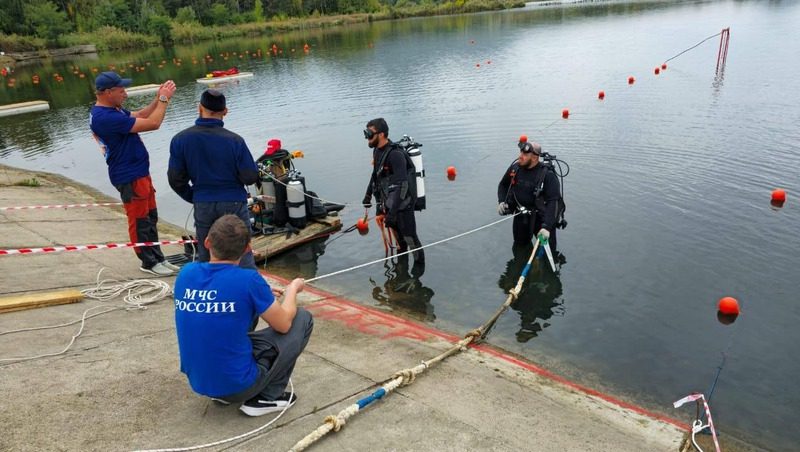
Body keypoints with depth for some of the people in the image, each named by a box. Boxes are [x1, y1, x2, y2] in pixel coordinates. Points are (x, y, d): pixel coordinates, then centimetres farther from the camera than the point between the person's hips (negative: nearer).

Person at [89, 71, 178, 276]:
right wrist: (163, 99, -13)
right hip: (130, 177, -10)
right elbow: (152, 124, -25)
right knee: (139, 221, 2)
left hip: (140, 172, 10)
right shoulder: (106, 118, -25)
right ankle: (149, 263, 14)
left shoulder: (112, 110, 7)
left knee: (150, 217, 16)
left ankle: (157, 258, 26)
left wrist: (158, 99, 6)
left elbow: (139, 116, 19)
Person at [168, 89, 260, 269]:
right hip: (233, 202, -2)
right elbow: (250, 177, -11)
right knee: (243, 255, 6)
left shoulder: (180, 139, -5)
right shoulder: (234, 140, -14)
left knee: (204, 257, 17)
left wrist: (193, 198, 15)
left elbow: (176, 179, -1)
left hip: (202, 205, 3)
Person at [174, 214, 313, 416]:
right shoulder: (248, 280, -21)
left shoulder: (186, 272, -4)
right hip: (236, 384, -6)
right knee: (302, 318, 4)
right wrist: (292, 289, 11)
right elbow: (284, 325, -7)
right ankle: (266, 397, 4)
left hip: (198, 381, 6)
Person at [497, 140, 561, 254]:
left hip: (541, 218, -5)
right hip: (521, 217, 5)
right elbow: (503, 185, 13)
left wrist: (546, 226, -39)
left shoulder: (548, 175, -24)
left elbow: (553, 202, -29)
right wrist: (501, 201, -5)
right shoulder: (515, 167, -7)